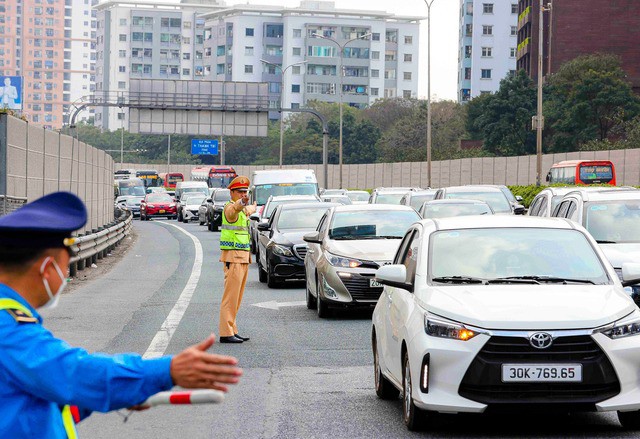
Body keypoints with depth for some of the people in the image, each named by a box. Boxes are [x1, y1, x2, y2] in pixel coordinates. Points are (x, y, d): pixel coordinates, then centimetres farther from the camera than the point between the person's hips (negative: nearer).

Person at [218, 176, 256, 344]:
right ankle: (226, 333, -12)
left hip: (243, 257, 10)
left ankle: (232, 330, 16)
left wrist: (252, 208, 53)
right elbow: (235, 209, -39)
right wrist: (242, 203, -55)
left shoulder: (242, 210, 16)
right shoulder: (229, 207, -14)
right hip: (233, 256, -10)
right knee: (231, 296, -11)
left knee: (237, 297, 11)